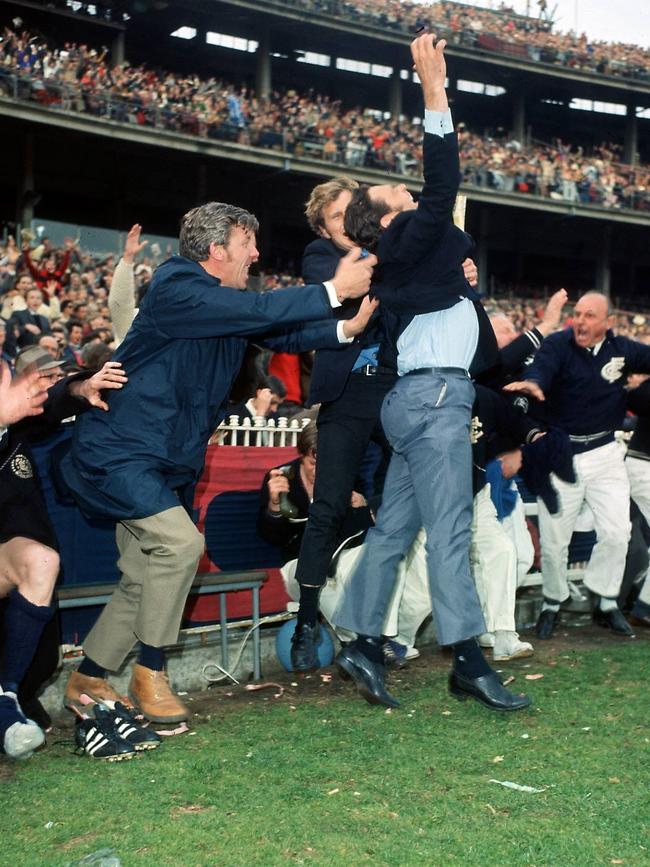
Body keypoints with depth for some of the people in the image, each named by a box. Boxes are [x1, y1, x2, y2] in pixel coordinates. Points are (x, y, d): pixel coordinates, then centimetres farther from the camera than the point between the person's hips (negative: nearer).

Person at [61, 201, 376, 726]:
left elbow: (282, 334, 4)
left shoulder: (228, 302, 11)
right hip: (119, 450, -9)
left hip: (167, 459, 9)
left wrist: (344, 329, -11)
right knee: (180, 543, -21)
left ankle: (87, 682, 24)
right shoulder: (177, 286, -17)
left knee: (144, 581, 9)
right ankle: (150, 674, -5)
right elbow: (259, 312, -27)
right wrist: (334, 290, -23)